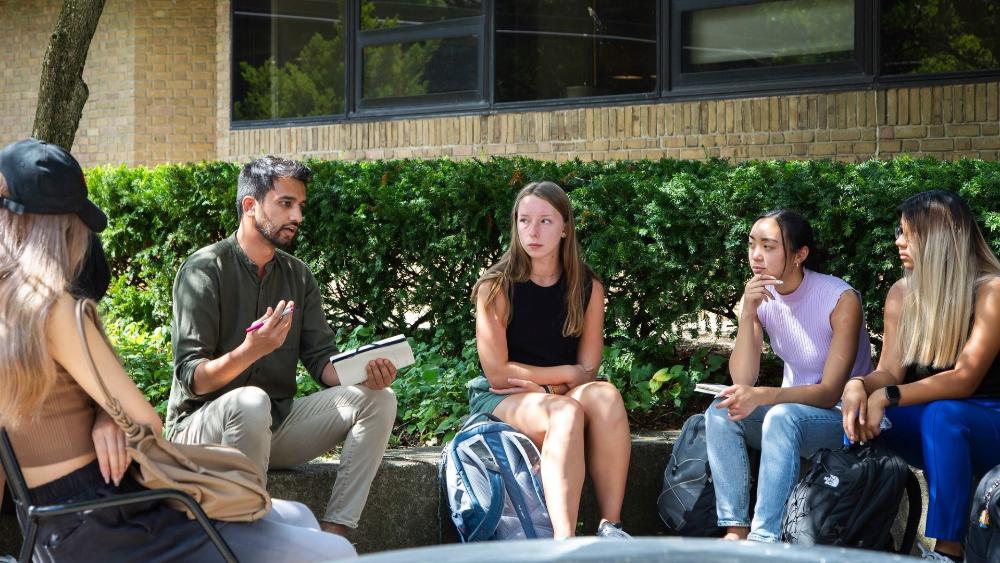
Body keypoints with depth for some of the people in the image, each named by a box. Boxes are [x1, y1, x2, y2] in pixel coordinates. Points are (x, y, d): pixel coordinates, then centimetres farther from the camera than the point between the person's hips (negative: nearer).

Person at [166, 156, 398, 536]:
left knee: (377, 400, -12)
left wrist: (365, 373, -18)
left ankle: (332, 532, -22)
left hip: (275, 425, 7)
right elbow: (191, 379, -17)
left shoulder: (298, 276, 12)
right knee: (252, 402, -39)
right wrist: (249, 351, -36)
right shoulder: (205, 270, -10)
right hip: (201, 426, -6)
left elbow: (321, 360, 5)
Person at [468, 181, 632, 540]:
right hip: (500, 399, -3)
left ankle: (611, 527, -34)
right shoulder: (496, 287, -7)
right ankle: (564, 541, -48)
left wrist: (541, 385, -16)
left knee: (604, 396, -31)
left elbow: (587, 372, -1)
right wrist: (565, 373, -6)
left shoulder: (588, 289, 3)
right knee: (565, 413, -35)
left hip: (562, 395, 3)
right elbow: (498, 373, -11)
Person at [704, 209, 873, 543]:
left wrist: (762, 396, -36)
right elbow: (742, 382, -11)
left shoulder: (840, 299, -19)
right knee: (721, 412, -20)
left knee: (783, 417, -35)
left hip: (843, 415, -5)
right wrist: (748, 313, -23)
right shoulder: (759, 297, -3)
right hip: (793, 407, 6)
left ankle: (763, 540, -37)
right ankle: (735, 530, -21)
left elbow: (830, 392, -20)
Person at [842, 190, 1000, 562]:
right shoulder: (902, 294, 2)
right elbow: (890, 373, -2)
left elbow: (965, 379, -23)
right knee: (861, 415, -25)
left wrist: (888, 397, -33)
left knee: (942, 413, -38)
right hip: (927, 425, 5)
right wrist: (858, 386, -26)